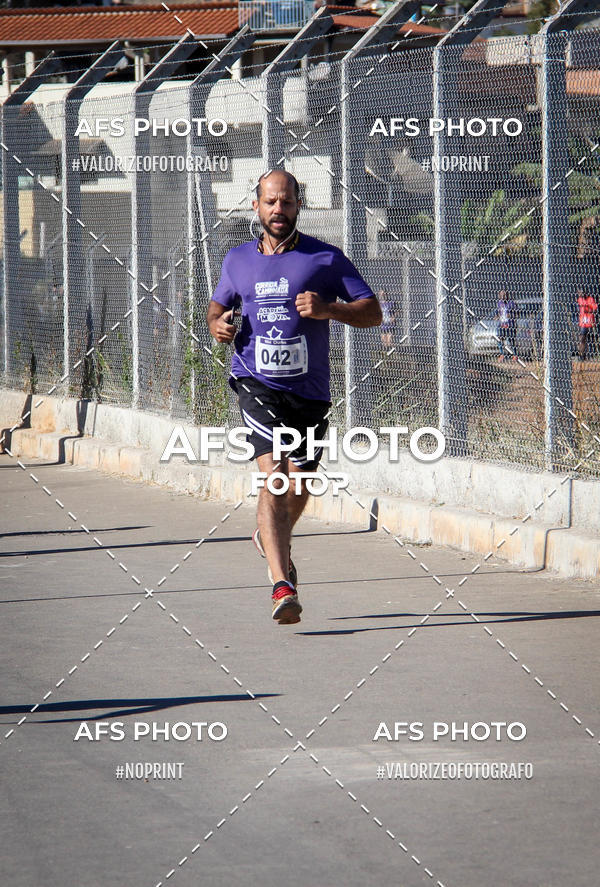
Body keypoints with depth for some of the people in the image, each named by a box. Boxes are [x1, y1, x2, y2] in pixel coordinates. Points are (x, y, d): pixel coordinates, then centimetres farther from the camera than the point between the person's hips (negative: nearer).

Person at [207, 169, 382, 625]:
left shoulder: (326, 258, 0)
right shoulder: (238, 260, 9)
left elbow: (372, 311, -2)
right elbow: (218, 304, 27)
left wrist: (328, 309, -20)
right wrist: (217, 322, 2)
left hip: (309, 391, 1)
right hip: (257, 385, -1)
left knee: (299, 484, 14)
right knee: (273, 476, -18)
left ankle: (273, 540, 48)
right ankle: (283, 586, -26)